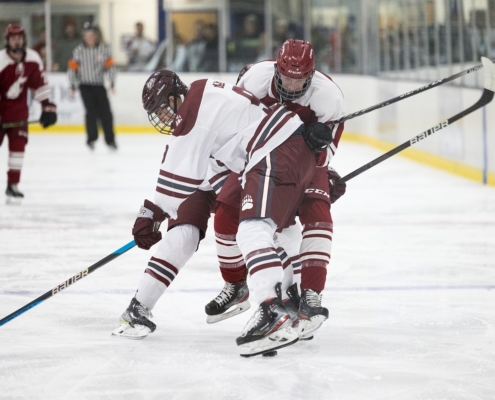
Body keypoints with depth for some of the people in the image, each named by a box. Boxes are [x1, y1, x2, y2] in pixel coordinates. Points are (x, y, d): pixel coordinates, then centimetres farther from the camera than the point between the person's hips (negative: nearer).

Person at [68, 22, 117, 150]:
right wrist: (73, 85, -2)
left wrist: (112, 83, -5)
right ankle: (91, 138, -4)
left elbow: (110, 66, 1)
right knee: (91, 111, -14)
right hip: (85, 85, -2)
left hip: (99, 86, 2)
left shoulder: (104, 49, -3)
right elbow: (73, 67, 0)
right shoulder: (79, 50, -4)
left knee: (105, 112, -1)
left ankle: (110, 139, 11)